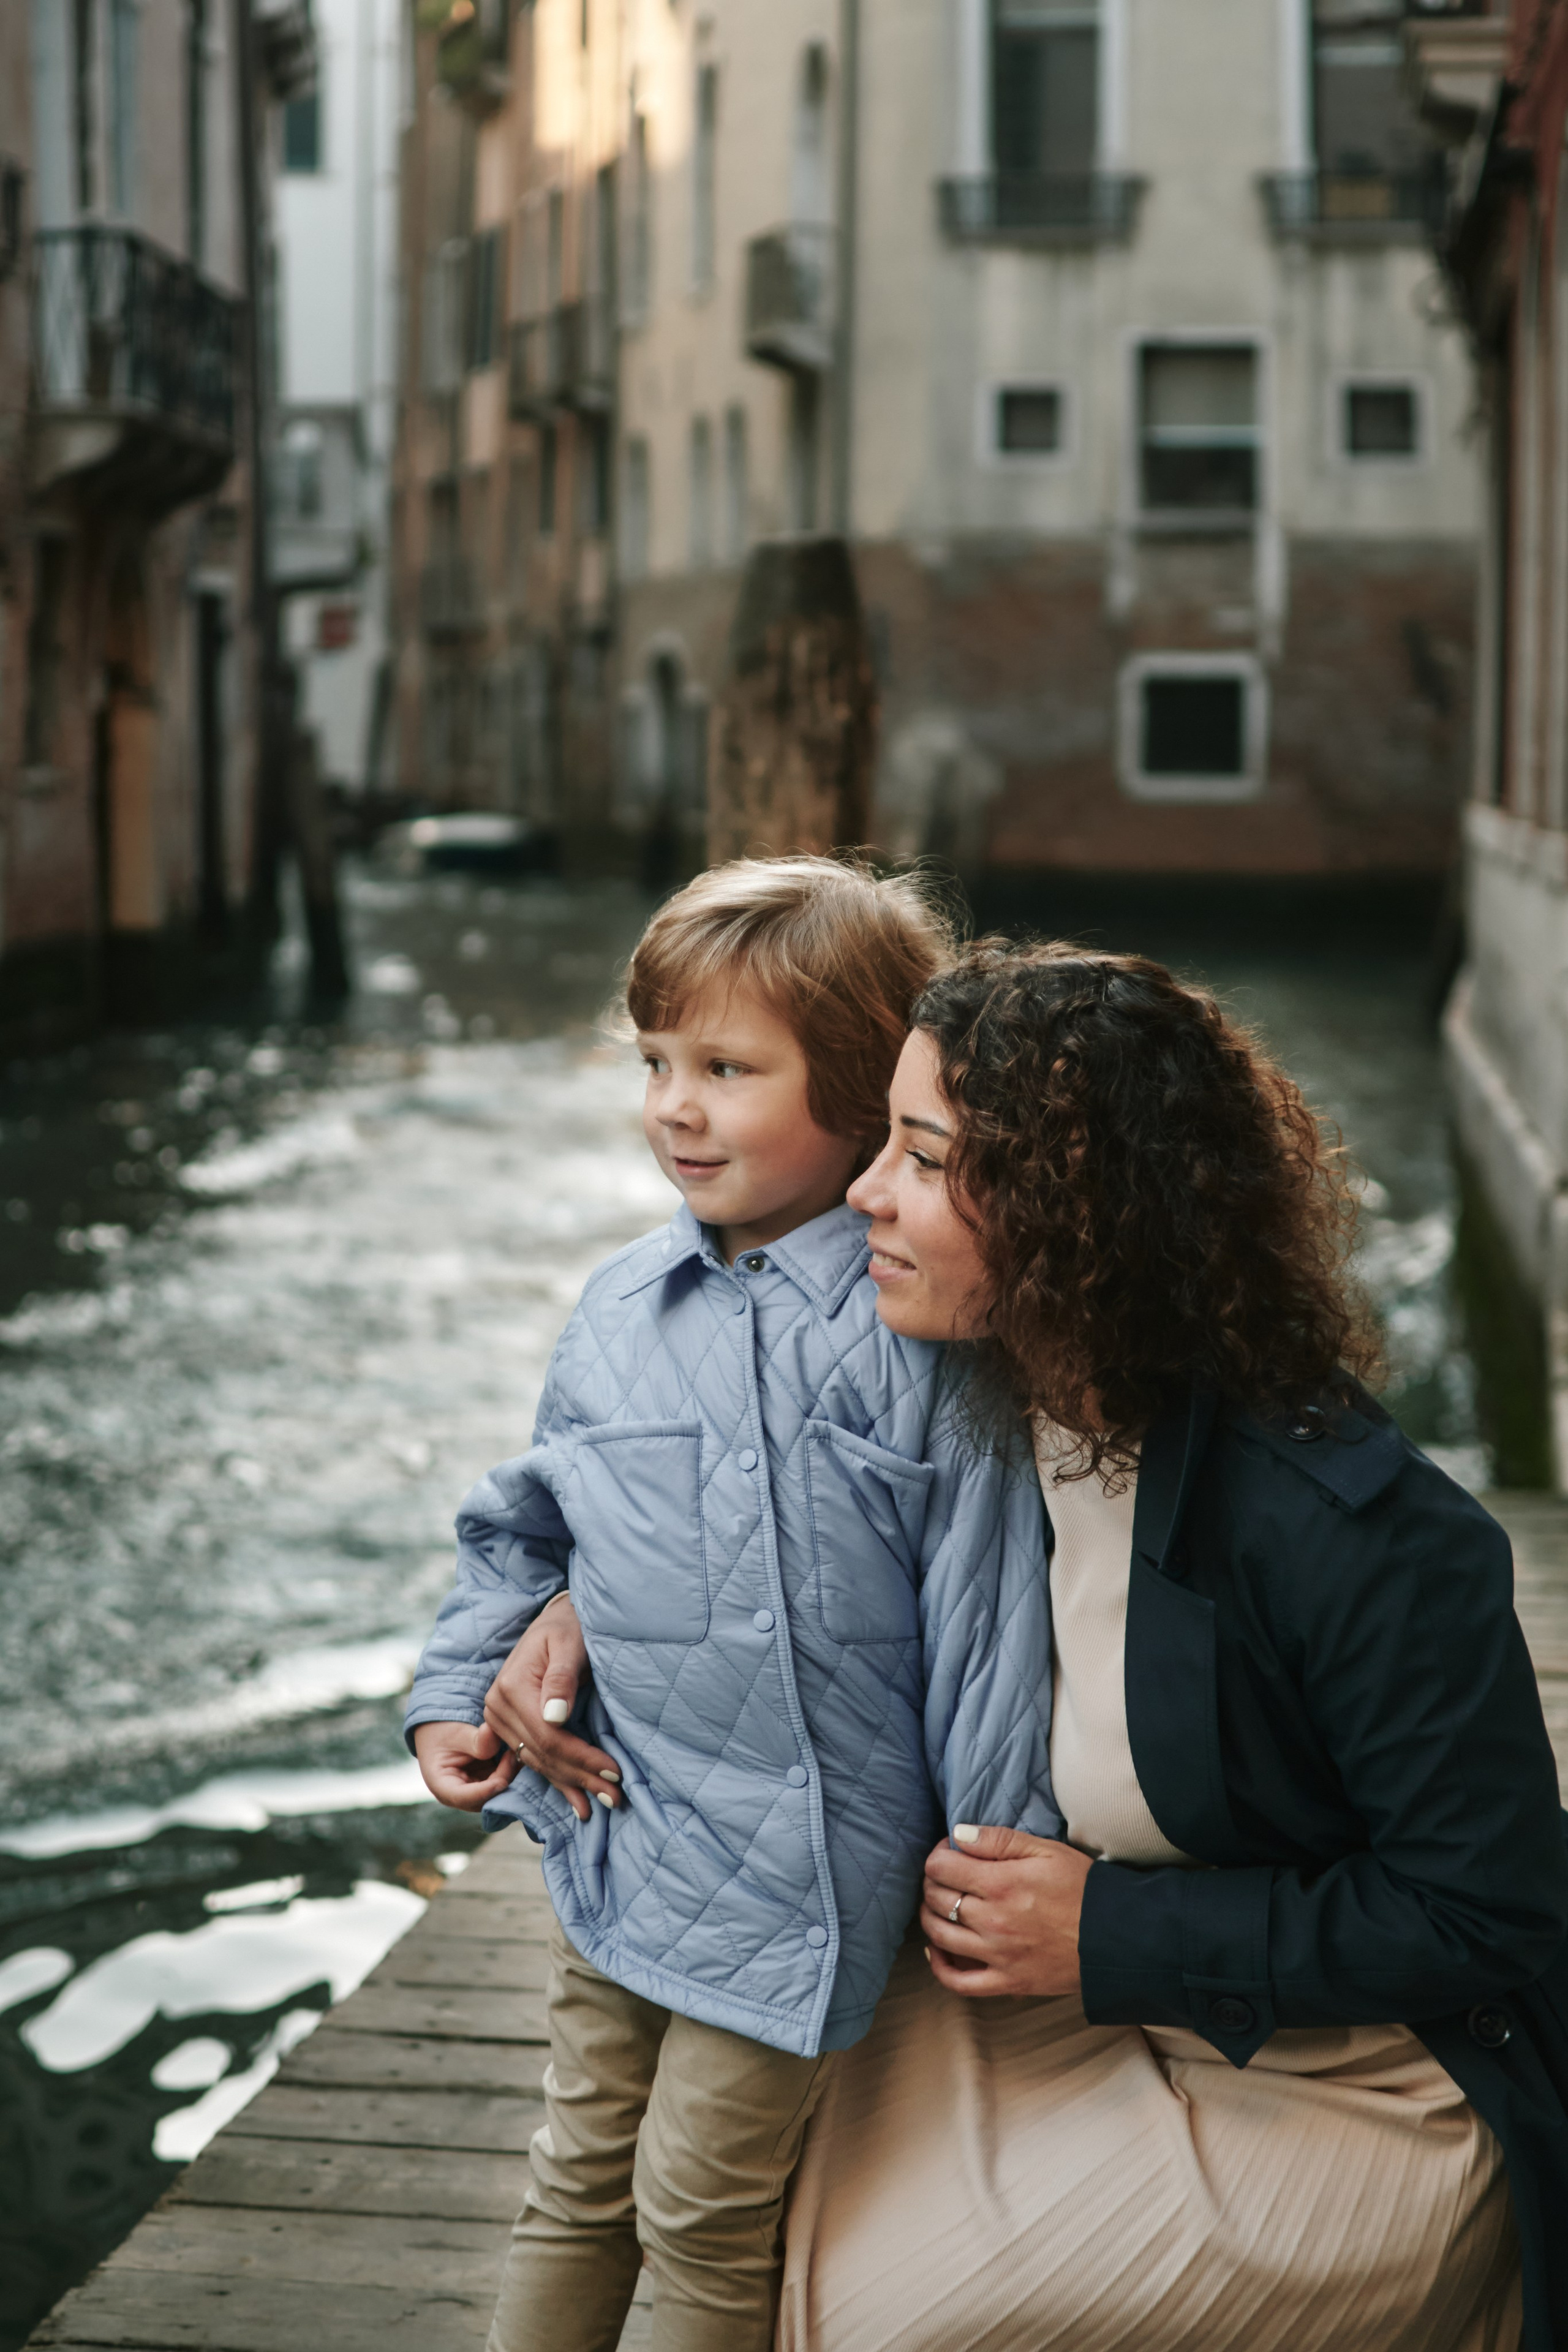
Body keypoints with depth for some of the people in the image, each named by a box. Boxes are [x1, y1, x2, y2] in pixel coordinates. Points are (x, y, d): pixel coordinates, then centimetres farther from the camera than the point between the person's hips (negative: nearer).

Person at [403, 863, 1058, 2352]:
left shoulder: (918, 1330, -16)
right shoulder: (620, 1308, 1)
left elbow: (980, 1598, -13)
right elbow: (524, 1525, 17)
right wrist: (457, 1695, 9)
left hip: (796, 1858, -5)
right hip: (611, 1826, 5)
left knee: (702, 2204, 7)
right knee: (580, 2175, 19)